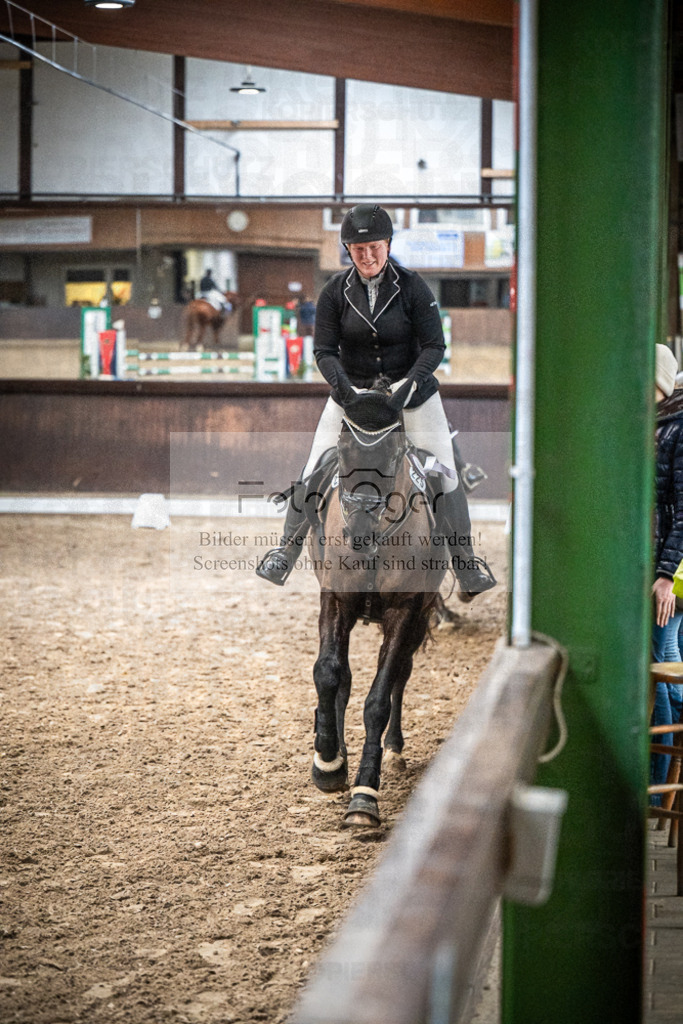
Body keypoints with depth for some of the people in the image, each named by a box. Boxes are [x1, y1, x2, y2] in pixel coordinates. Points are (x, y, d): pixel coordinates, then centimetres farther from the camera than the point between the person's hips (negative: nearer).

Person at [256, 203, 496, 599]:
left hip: (410, 387, -1)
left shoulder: (412, 286, -9)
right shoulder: (336, 291, -4)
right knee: (314, 474, -5)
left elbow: (434, 345, -10)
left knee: (445, 475, -7)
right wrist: (342, 386, -23)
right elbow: (325, 350, -4)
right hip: (352, 390, 1)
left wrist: (410, 382, -26)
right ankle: (285, 553, 10)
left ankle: (466, 565, 6)